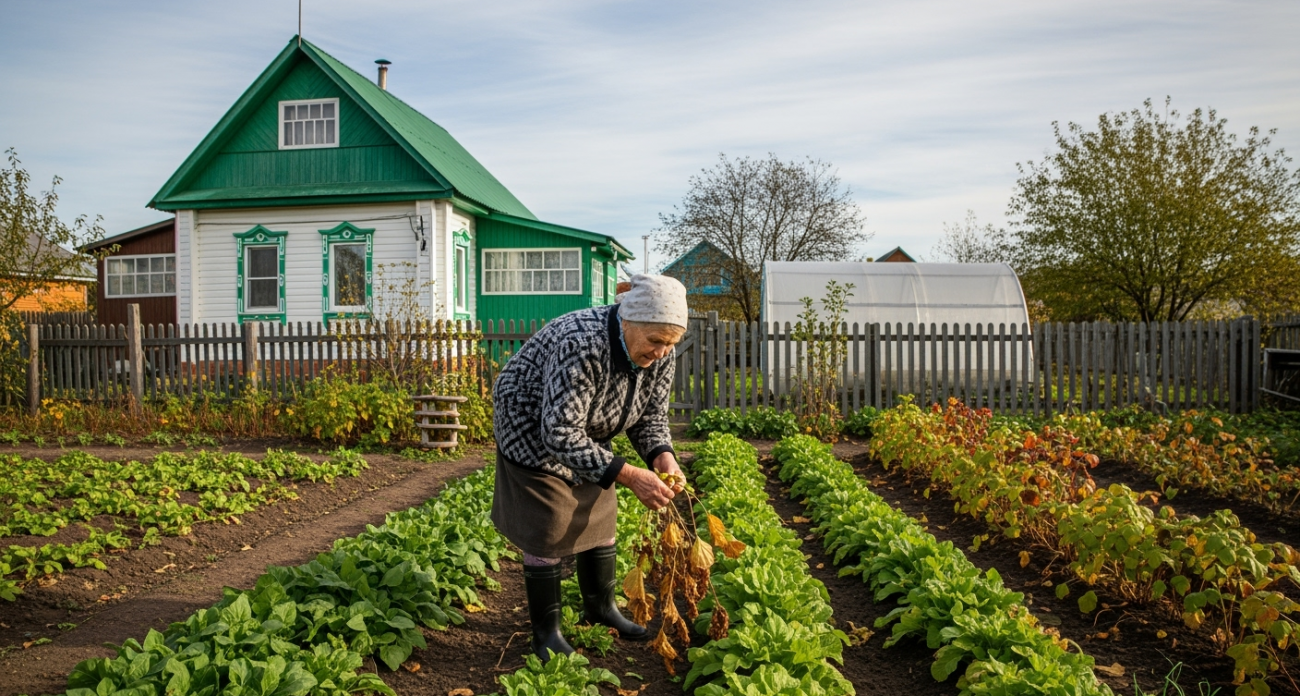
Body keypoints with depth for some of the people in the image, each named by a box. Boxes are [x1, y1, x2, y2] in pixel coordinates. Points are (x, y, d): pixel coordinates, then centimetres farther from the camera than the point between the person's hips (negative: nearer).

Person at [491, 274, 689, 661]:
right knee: (548, 528, -5)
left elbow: (652, 413, -4)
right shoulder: (582, 346, -40)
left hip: (585, 433, 7)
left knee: (598, 517, 11)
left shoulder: (658, 352, -17)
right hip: (532, 429, -7)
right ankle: (545, 632, 12)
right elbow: (561, 434, -40)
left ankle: (600, 609, 31)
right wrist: (629, 476, -42)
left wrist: (662, 455, -25)